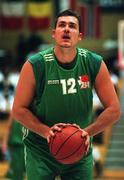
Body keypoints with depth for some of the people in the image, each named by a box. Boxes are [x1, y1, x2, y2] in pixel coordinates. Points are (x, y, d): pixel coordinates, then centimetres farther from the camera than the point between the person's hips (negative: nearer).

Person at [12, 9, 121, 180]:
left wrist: (88, 132, -15)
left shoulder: (95, 64, -8)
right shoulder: (34, 65, -13)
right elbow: (18, 109, -7)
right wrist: (46, 132, -20)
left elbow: (114, 110, -2)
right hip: (40, 151, -2)